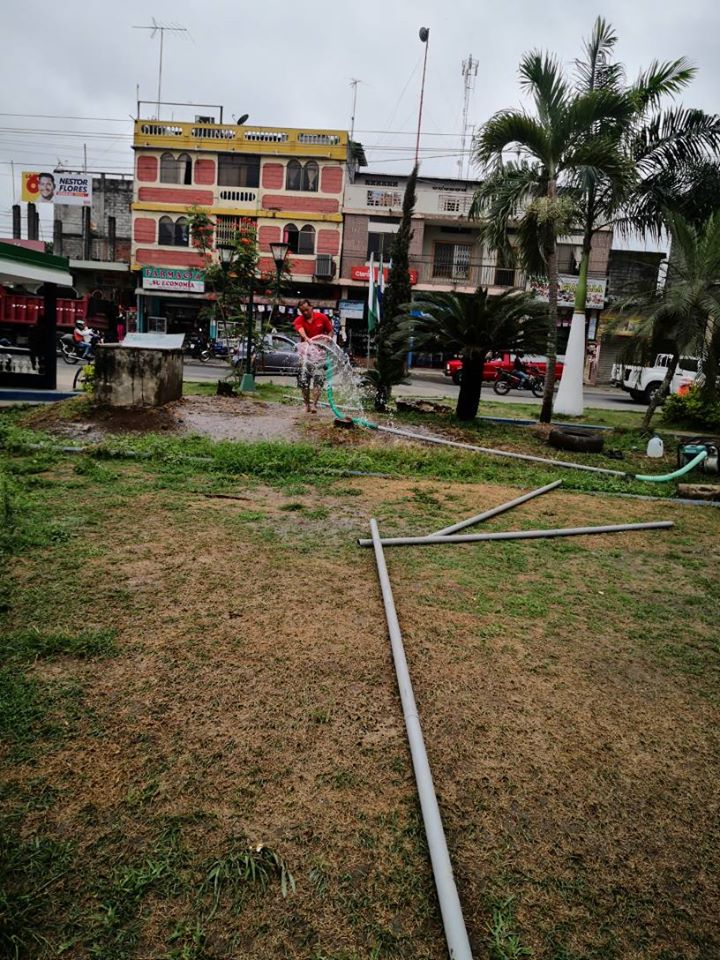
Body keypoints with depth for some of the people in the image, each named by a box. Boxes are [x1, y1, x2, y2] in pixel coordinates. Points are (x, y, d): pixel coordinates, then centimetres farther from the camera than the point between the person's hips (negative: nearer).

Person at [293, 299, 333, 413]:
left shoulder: (322, 317, 1)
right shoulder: (299, 320, -2)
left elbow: (330, 331, 10)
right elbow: (301, 330, -25)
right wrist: (307, 338, -48)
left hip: (319, 349, 0)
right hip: (305, 348, 1)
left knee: (318, 377, -10)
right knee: (303, 377, -2)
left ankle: (313, 403, -11)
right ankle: (307, 403, 10)